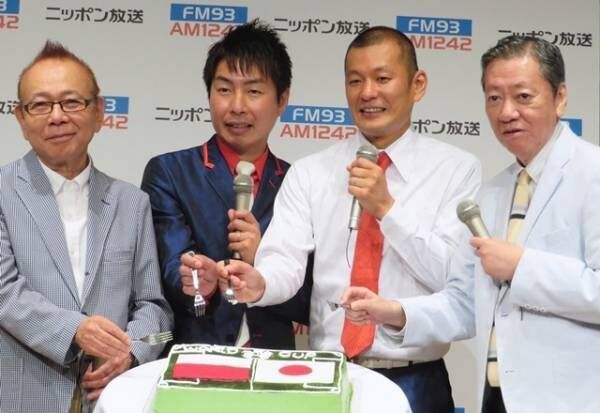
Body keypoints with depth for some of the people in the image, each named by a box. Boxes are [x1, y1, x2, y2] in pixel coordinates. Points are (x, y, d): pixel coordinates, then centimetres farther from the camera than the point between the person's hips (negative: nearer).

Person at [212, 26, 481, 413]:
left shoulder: (457, 168, -3)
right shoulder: (309, 173, 2)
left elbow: (456, 279, -10)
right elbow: (285, 260, -10)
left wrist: (387, 208, -18)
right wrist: (259, 282, -31)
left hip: (414, 381, -1)